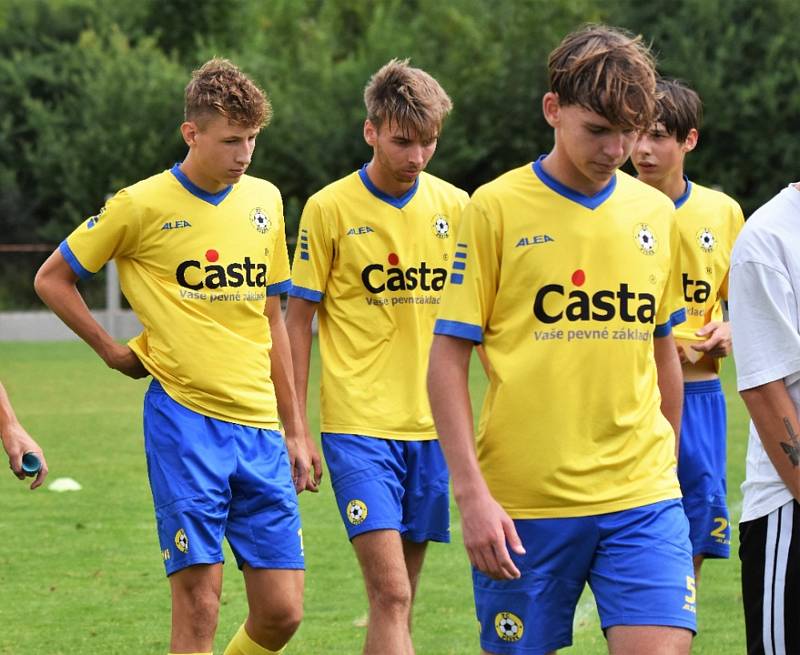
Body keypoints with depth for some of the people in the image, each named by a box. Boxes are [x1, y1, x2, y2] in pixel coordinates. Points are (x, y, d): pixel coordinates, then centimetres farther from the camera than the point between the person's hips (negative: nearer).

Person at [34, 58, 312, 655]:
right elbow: (52, 278, 8)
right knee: (198, 607, -9)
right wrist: (112, 350, 3)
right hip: (184, 420, -5)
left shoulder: (265, 200, 12)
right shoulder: (143, 205, -3)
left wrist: (294, 429, 18)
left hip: (259, 428, 5)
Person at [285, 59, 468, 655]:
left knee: (398, 598, 9)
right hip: (360, 426, -4)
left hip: (433, 427, 4)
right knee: (390, 595, -15)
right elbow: (299, 319, 1)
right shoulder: (330, 209, -4)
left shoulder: (455, 207, 6)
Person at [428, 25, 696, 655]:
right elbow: (447, 360, -4)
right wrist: (471, 492, -11)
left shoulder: (655, 214, 9)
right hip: (523, 503, -3)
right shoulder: (496, 208, -3)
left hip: (641, 500, 3)